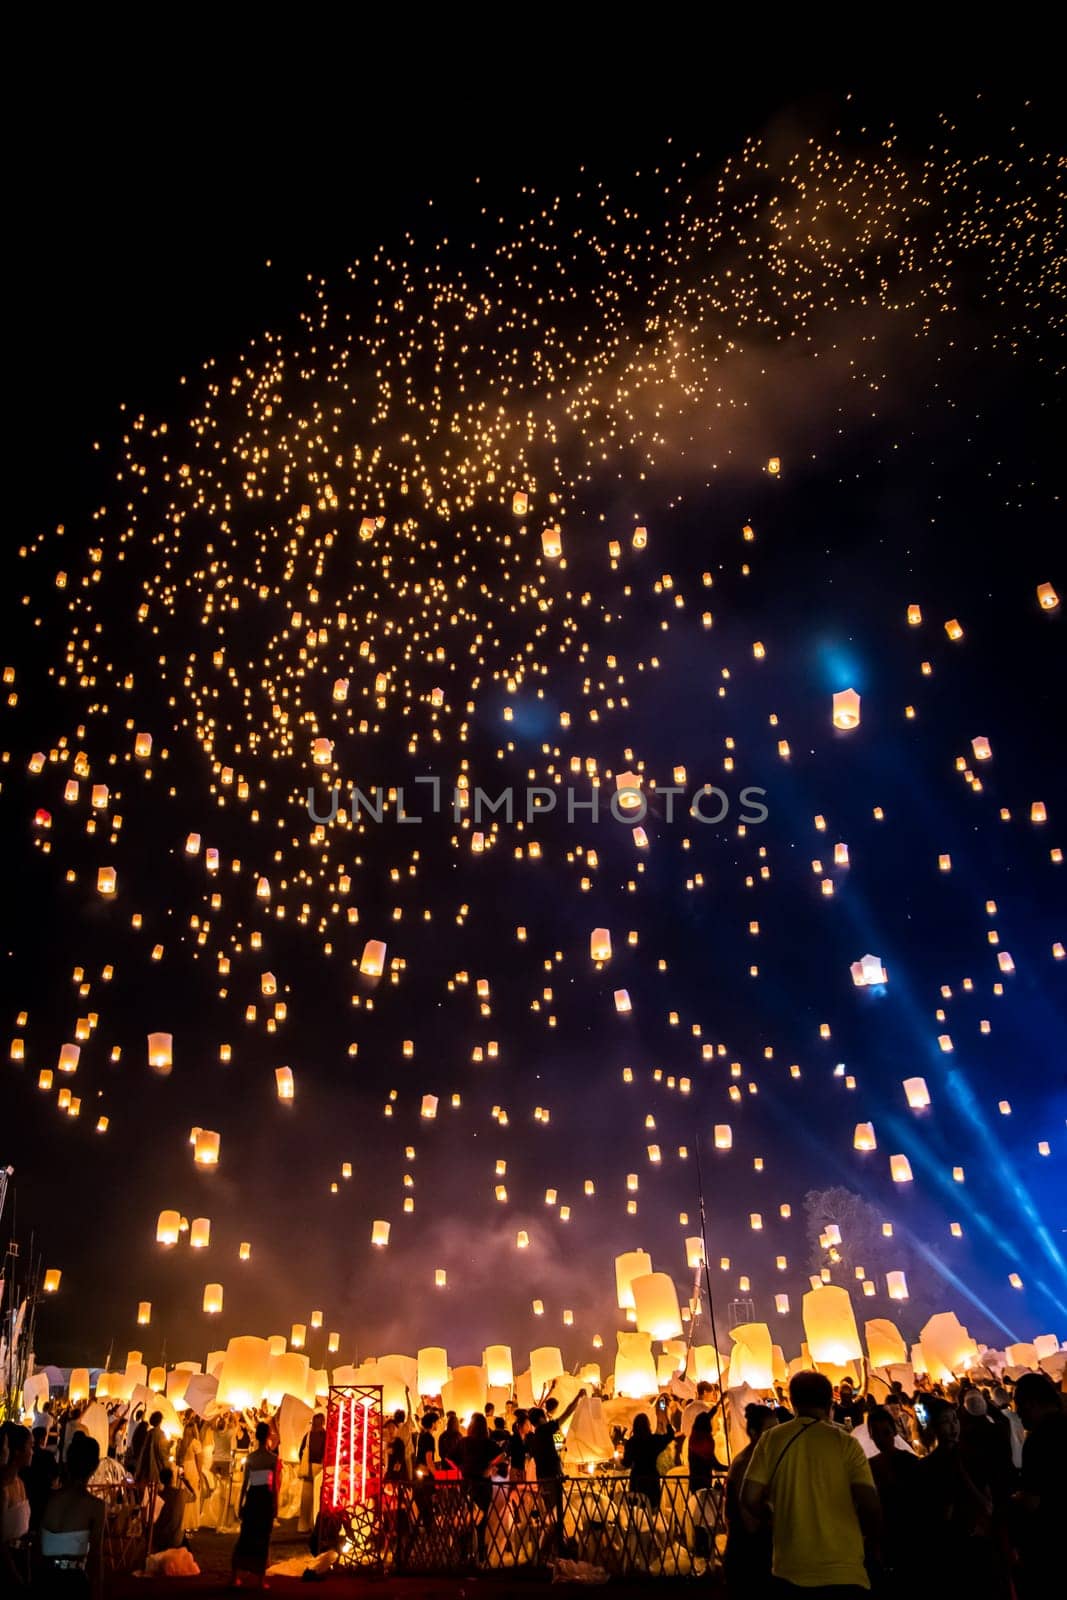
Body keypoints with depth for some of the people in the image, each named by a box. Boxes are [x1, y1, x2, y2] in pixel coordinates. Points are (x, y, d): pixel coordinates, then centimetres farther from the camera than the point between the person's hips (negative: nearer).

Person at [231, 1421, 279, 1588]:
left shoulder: (250, 1456, -1)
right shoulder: (273, 1458, -7)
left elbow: (245, 1483, 1)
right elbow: (274, 1484, -6)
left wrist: (240, 1503, 11)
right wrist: (275, 1505, 2)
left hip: (252, 1497, 2)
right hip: (266, 1498, -2)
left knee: (245, 1537, 14)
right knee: (263, 1539, 8)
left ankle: (236, 1577, 15)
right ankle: (260, 1579, 12)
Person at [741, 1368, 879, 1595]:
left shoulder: (772, 1439, 0)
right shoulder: (846, 1443, -4)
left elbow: (750, 1499, -4)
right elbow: (869, 1505, -9)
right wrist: (868, 1531, 13)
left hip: (791, 1568, 1)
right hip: (842, 1568, -1)